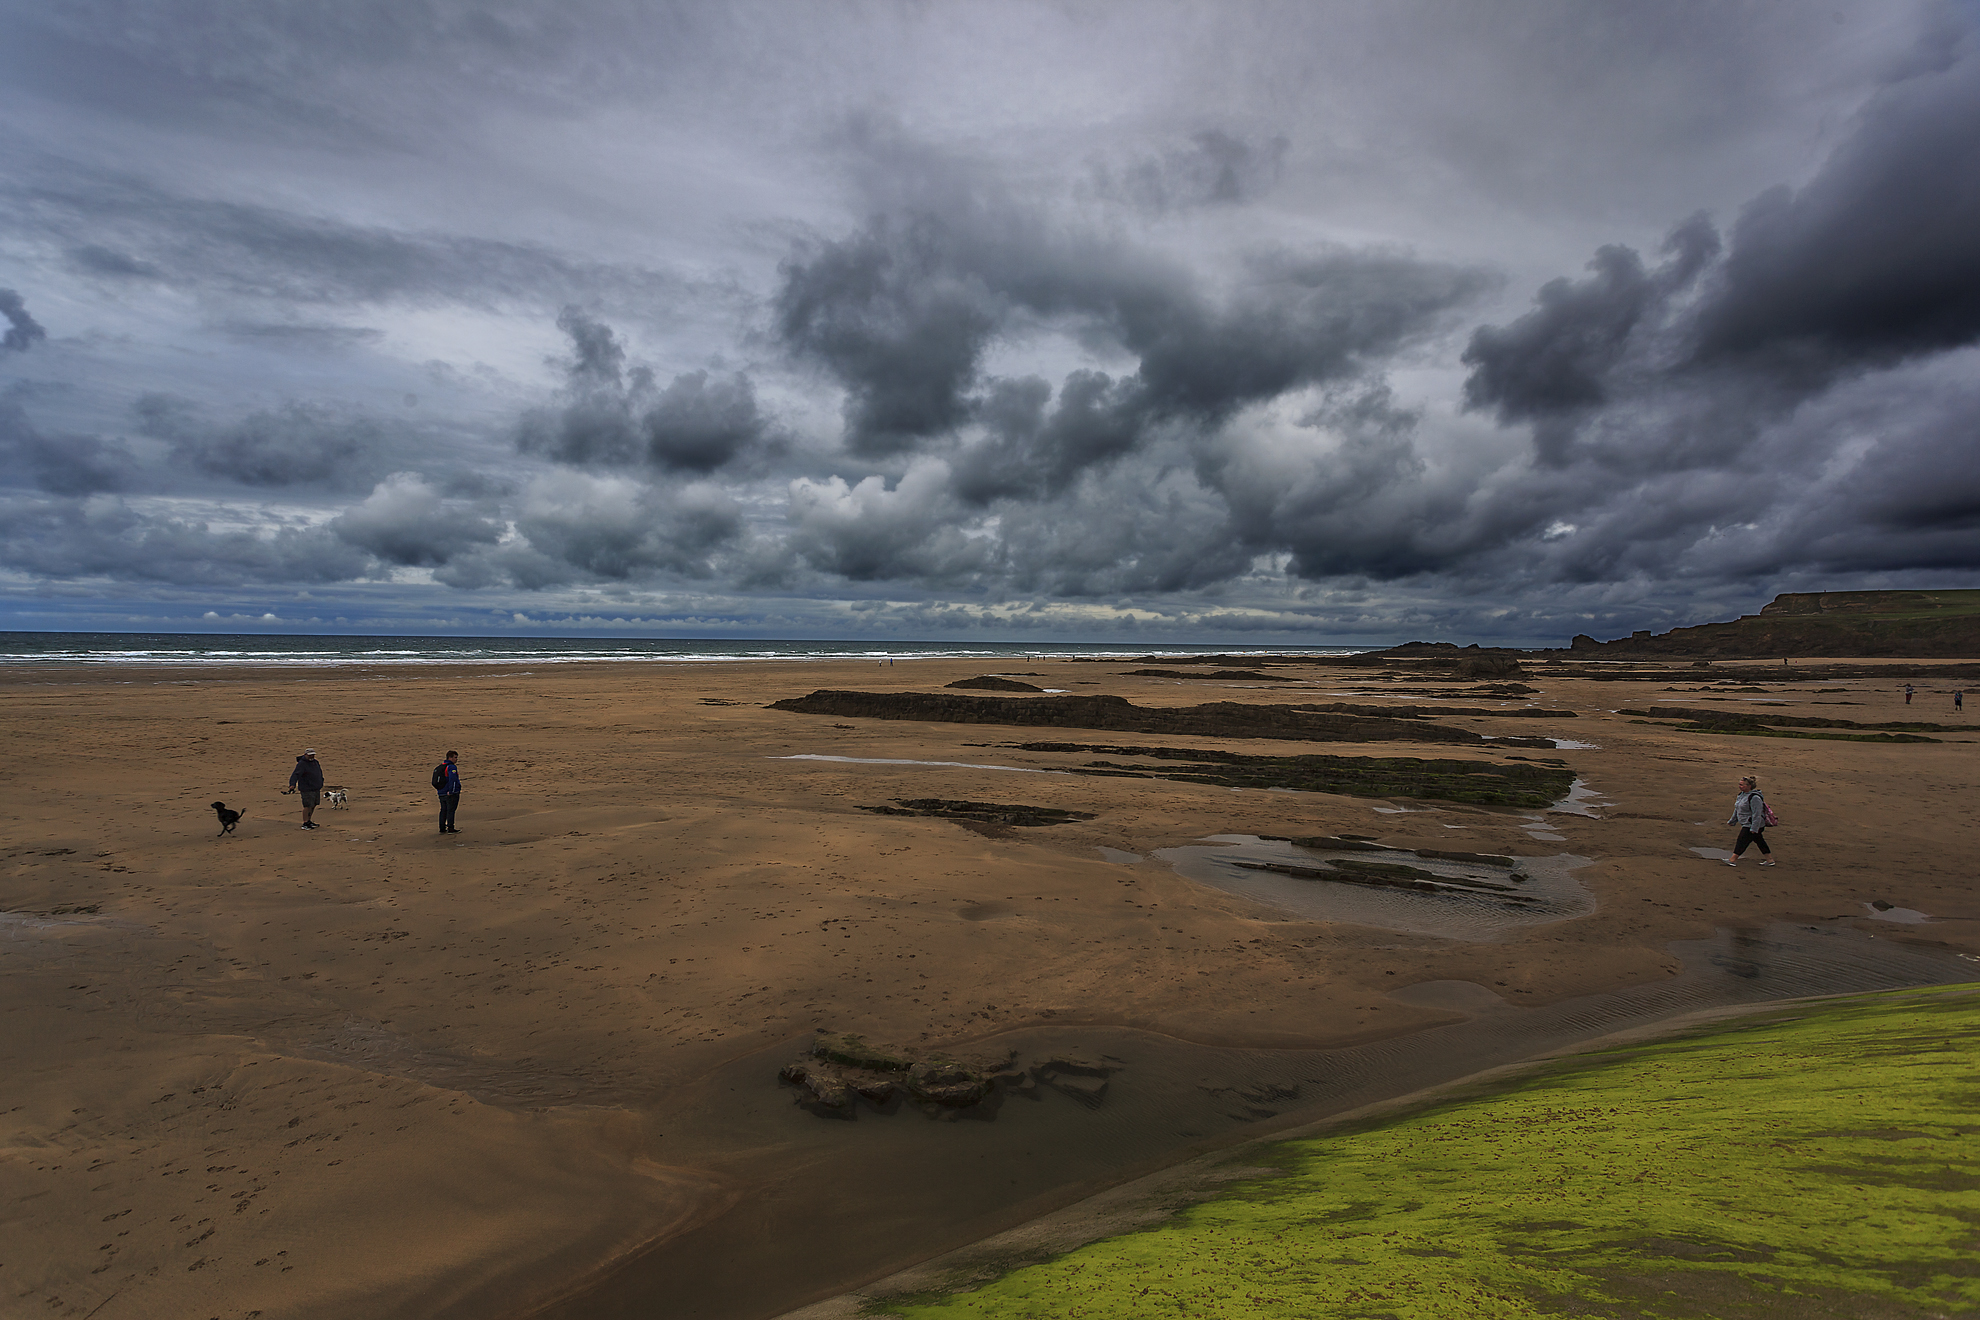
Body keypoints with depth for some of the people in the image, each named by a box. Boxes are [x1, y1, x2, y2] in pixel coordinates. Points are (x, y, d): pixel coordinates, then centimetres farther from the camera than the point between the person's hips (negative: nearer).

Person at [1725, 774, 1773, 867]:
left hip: (1753, 825, -10)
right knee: (1760, 842, 16)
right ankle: (1770, 860, 25)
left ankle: (1733, 860, -3)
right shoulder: (1742, 795, 8)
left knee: (1742, 841, -7)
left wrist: (1754, 828, -25)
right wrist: (1732, 821, 24)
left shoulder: (1755, 798, -23)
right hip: (1747, 825, 10)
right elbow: (1737, 810, 19)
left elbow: (1757, 815, -24)